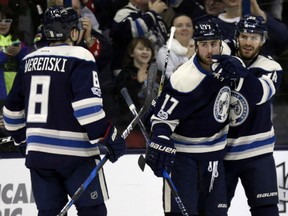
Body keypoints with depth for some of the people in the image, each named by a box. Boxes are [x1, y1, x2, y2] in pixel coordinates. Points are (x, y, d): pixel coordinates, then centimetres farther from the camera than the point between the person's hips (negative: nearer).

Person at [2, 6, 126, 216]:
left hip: (37, 150, 6)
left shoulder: (30, 60, 11)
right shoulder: (79, 59, -9)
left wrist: (23, 137, 31)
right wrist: (110, 137, -14)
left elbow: (13, 108, 17)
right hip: (74, 151, -6)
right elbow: (87, 105, -20)